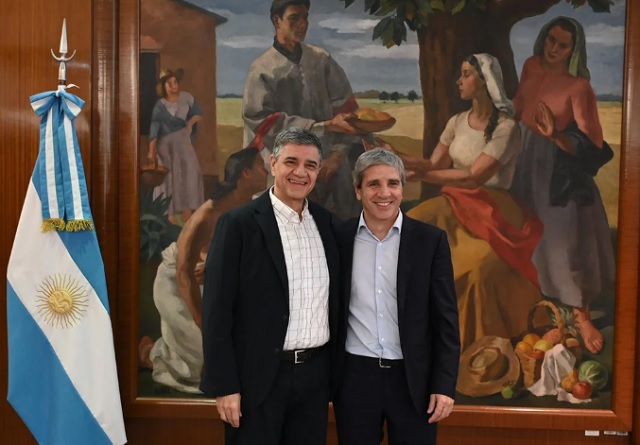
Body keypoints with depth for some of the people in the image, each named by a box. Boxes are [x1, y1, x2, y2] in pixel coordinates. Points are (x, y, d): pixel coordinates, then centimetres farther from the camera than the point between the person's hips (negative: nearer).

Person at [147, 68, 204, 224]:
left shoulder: (186, 97, 4)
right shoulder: (160, 105, -4)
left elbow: (199, 114, 13)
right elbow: (154, 128, -7)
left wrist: (191, 122, -8)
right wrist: (151, 150, -13)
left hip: (183, 141, 3)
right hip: (166, 143, -2)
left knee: (188, 172, -9)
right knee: (168, 176, -3)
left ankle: (186, 211, -6)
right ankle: (169, 213, 1)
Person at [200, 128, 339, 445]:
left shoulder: (326, 223, 6)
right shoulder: (239, 224, -9)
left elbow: (332, 298, 12)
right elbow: (217, 310, -10)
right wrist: (224, 386, -12)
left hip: (315, 373, 5)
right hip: (259, 377, -4)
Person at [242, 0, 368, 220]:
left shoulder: (322, 59, 7)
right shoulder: (262, 69, -3)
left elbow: (345, 106, 5)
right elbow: (262, 121, -11)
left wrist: (338, 153, -8)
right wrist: (324, 126, -18)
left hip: (330, 161, 3)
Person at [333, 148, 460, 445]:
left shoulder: (431, 240, -2)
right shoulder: (339, 239, 0)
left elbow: (445, 318, -2)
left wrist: (444, 384, -6)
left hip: (413, 377, -1)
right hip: (354, 377, 1)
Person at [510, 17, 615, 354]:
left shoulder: (578, 86, -15)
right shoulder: (532, 66, 1)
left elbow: (588, 144, -19)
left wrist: (556, 135, -33)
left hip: (560, 168, -5)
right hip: (526, 162, 5)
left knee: (565, 237, -4)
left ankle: (581, 315, 7)